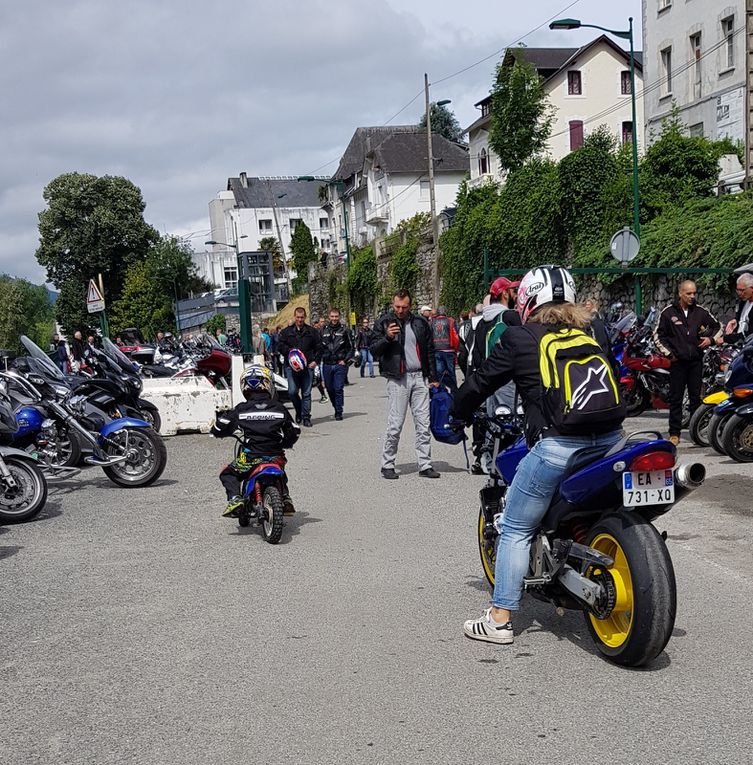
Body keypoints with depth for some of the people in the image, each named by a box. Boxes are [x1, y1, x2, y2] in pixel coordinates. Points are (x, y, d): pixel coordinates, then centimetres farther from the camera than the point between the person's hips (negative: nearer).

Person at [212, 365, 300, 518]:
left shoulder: (241, 410, -5)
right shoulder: (279, 408, 2)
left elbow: (219, 430, 2)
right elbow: (294, 432, 12)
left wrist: (221, 416, 25)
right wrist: (284, 444, 32)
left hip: (250, 458, -3)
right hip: (276, 458, 3)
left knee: (228, 474, 22)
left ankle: (235, 499, -1)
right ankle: (285, 498, 16)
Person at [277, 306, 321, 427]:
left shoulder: (311, 331, 10)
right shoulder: (286, 331, 9)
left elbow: (319, 347, 11)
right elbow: (280, 345, 4)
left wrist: (316, 360, -2)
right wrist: (291, 351, -12)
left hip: (307, 366, 0)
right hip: (291, 366, 0)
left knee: (306, 393, 1)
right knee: (292, 392, -7)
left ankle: (306, 417, 7)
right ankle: (299, 411, 18)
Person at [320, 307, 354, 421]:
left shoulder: (344, 330, 1)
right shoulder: (324, 331, 8)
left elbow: (350, 347, 3)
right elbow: (319, 347, 13)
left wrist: (345, 360, -6)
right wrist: (321, 358, 1)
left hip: (340, 364, -3)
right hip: (327, 364, 3)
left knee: (338, 389, -7)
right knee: (330, 389, 10)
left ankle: (339, 412, -1)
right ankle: (336, 407, 29)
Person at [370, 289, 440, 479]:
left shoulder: (420, 323, 11)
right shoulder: (384, 323, 3)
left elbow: (430, 351, 16)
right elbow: (374, 350, -1)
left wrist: (433, 377, 13)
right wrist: (387, 337, -19)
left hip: (420, 378, 3)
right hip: (398, 379, -3)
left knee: (424, 424, 3)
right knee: (395, 425, -3)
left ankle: (425, 465, 8)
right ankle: (387, 465, 7)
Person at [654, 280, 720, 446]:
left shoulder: (701, 311, 5)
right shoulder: (668, 312, -2)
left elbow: (717, 326, 19)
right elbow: (658, 335, 3)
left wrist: (710, 339, 1)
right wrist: (668, 353, -3)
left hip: (696, 360, 2)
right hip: (677, 361, -2)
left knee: (696, 397, 7)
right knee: (675, 398, 1)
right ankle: (674, 433, 5)